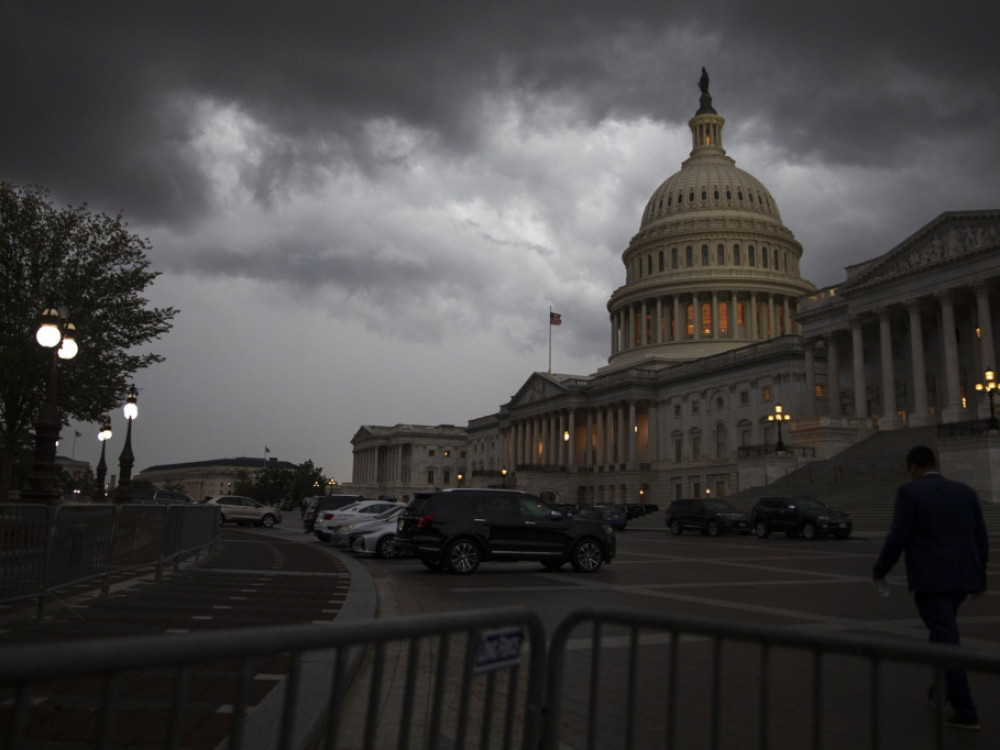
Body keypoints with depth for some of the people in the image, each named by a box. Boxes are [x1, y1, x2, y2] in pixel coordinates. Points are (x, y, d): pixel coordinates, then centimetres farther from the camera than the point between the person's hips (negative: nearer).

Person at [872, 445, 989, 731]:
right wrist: (979, 578, 21)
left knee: (946, 642, -2)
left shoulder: (909, 492, -9)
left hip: (929, 579, -7)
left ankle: (966, 712, -4)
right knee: (942, 630, 26)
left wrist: (879, 570, 2)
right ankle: (940, 689, 34)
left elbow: (897, 538, -13)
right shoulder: (965, 492, 8)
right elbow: (980, 540, 9)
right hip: (961, 577, 7)